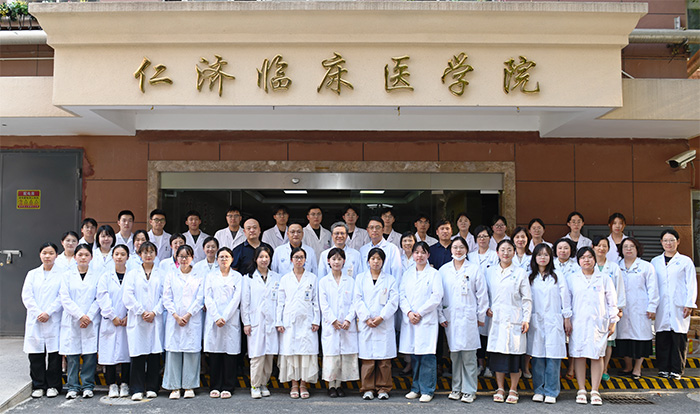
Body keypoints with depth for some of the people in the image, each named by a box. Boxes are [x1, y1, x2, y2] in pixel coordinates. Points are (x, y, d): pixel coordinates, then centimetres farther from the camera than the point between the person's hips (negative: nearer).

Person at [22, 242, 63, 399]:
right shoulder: (32, 274, 13)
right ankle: (38, 386, 15)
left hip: (54, 320, -3)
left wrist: (48, 312, -13)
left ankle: (53, 385, 11)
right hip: (35, 321, 3)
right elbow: (26, 296, 4)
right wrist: (37, 313, -9)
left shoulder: (62, 273, 2)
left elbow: (63, 296, -6)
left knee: (55, 353, -1)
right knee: (35, 354, 3)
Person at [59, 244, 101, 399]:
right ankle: (72, 387, 11)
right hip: (71, 321, 0)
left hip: (91, 321, 0)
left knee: (90, 354, -2)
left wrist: (89, 317, -9)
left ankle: (88, 386, 9)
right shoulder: (67, 275, 8)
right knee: (72, 355, 1)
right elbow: (65, 299, -1)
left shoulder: (97, 275, 7)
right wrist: (80, 315, -10)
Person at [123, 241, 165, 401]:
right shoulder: (132, 274, 10)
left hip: (155, 320, 1)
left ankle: (152, 388, 10)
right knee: (137, 354, -4)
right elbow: (128, 296, 1)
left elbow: (164, 296, 4)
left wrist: (154, 312, -8)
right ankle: (137, 389, 2)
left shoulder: (161, 275, 12)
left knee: (155, 354, 1)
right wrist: (141, 312, -8)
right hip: (137, 320, -1)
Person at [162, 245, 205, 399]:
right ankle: (174, 388, 6)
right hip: (174, 319, 1)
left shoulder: (199, 277, 7)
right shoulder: (170, 276, 10)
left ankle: (189, 386, 7)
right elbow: (166, 298, 4)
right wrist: (176, 316, -7)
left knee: (192, 350, -2)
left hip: (193, 319, -1)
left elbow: (200, 298, 1)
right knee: (173, 350, -2)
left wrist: (188, 315, -9)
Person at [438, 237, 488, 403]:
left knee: (468, 355, -3)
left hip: (468, 317, -2)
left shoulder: (475, 269, 3)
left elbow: (482, 294, 3)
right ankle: (456, 388, 18)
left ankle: (469, 390, 6)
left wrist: (481, 316, 1)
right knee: (454, 354, 7)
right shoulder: (444, 270, 9)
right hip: (450, 318, 2)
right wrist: (440, 316, 3)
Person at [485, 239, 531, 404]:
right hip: (496, 319, 2)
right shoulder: (490, 272, 8)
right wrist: (486, 308, -1)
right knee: (498, 353, 4)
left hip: (514, 319, -2)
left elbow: (527, 298, 2)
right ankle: (500, 389, 15)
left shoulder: (520, 273, 2)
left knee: (514, 353, 0)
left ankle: (513, 390, 12)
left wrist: (526, 319, -4)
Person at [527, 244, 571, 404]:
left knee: (553, 357, -3)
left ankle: (551, 392, 6)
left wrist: (567, 319, 4)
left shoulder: (557, 277, 4)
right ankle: (538, 390, 13)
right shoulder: (530, 278, 8)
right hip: (536, 322, 2)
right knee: (537, 356, 2)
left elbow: (565, 298, 5)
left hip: (554, 321, -1)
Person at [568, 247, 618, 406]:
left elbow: (612, 302, 9)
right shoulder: (572, 279, 9)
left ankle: (595, 391, 6)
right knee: (579, 355, 0)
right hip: (578, 324, 1)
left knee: (597, 356, -2)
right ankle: (581, 391, 9)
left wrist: (612, 322, 5)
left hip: (598, 323, 0)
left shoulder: (604, 279, 8)